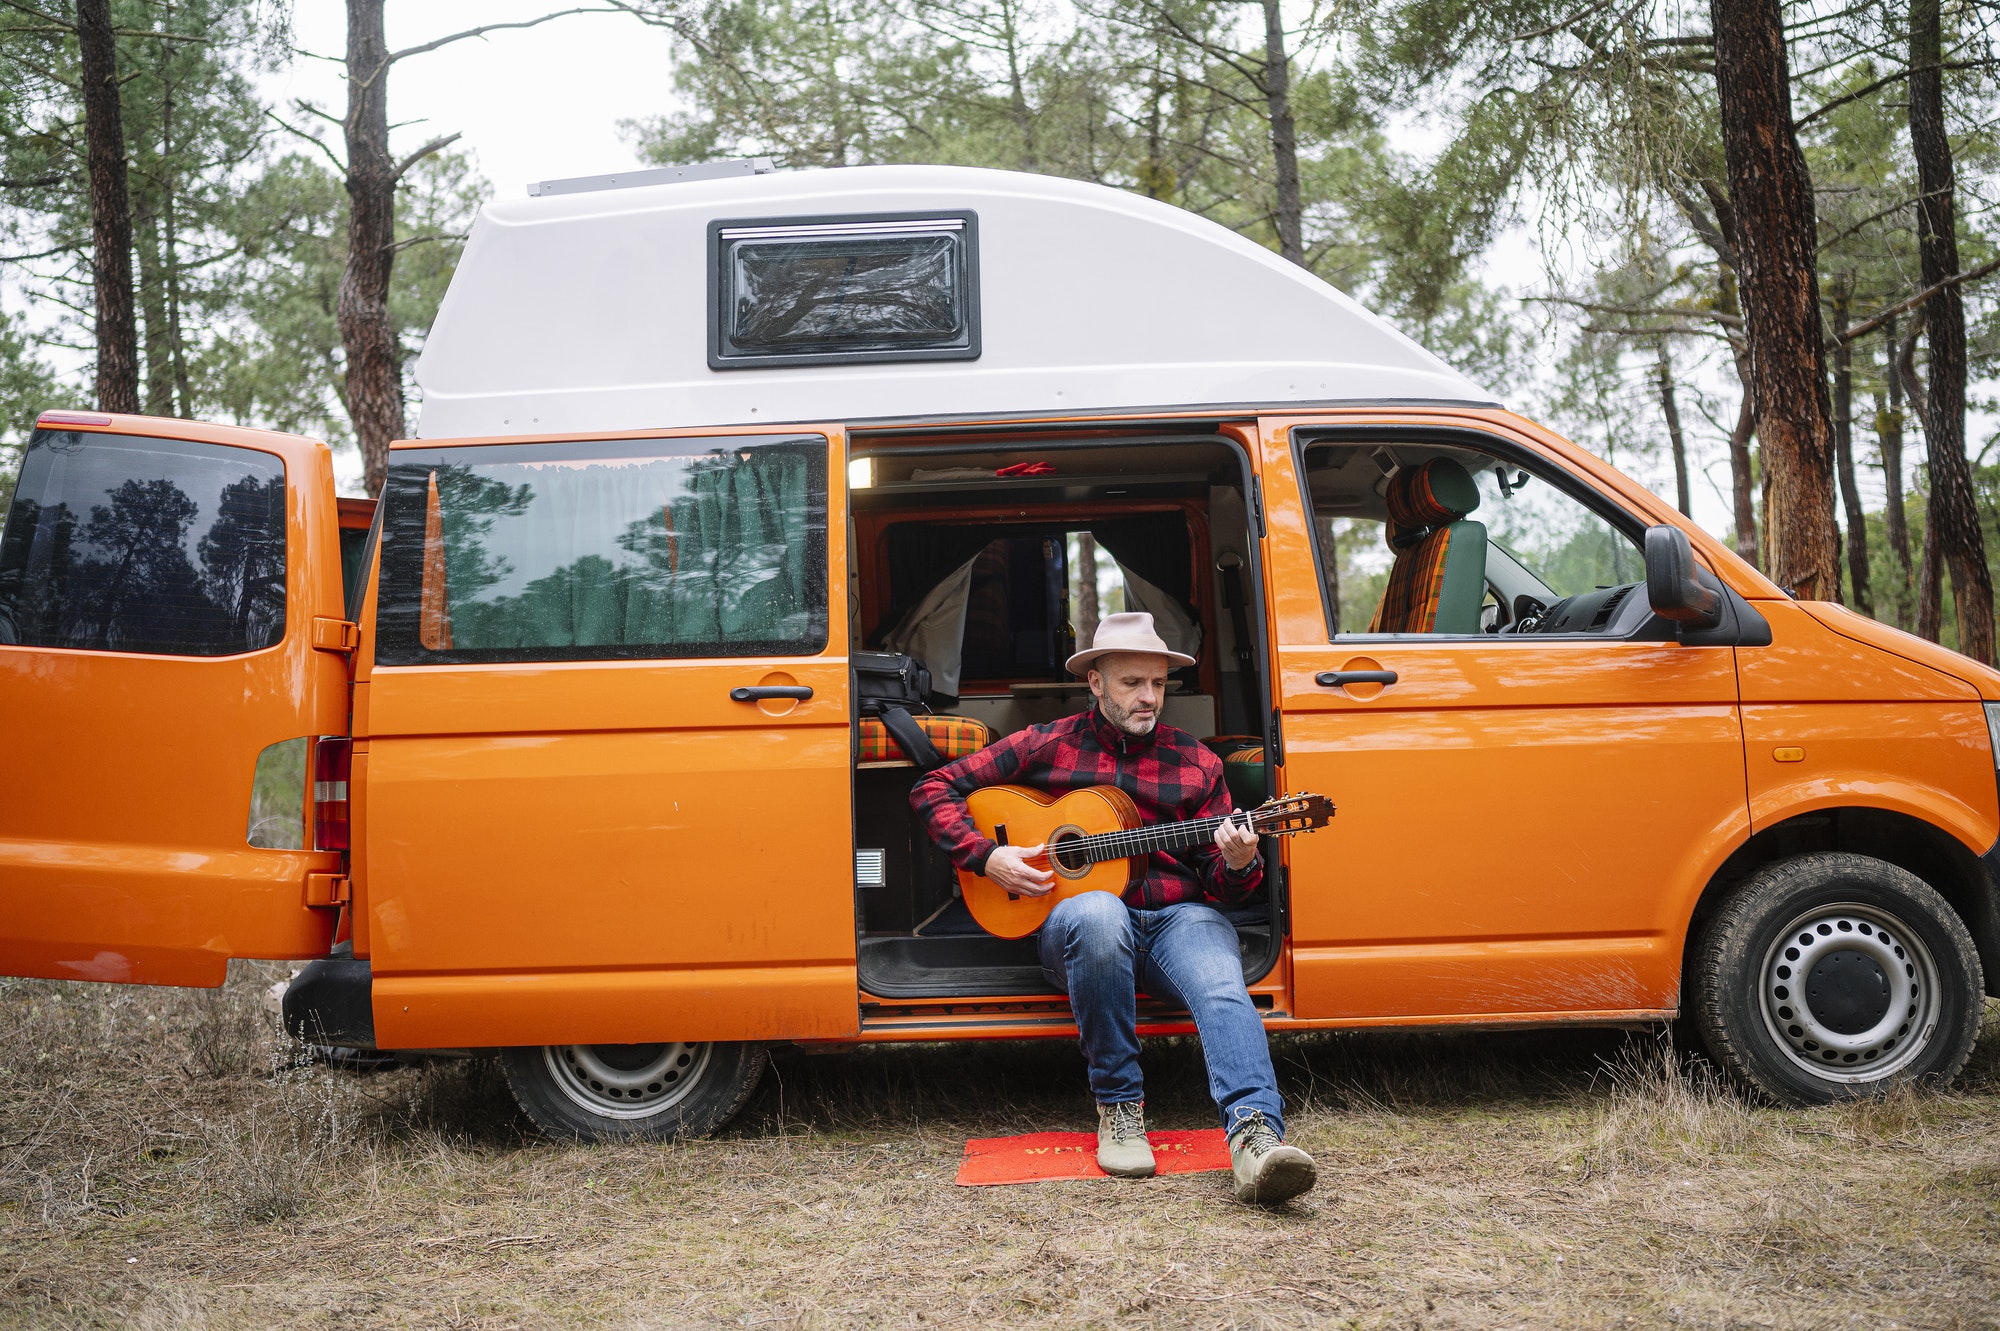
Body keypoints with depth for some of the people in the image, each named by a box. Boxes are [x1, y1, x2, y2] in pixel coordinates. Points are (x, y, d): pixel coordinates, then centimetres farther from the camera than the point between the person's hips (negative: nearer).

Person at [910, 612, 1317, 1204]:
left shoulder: (1196, 762, 12)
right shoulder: (1047, 745, 8)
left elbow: (1217, 883, 11)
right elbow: (934, 787, 9)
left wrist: (1238, 865, -14)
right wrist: (986, 856, -6)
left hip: (1178, 917, 2)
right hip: (1074, 917, -1)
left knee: (1222, 987, -33)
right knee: (1098, 914, -38)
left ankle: (1255, 1134, -52)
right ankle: (1118, 1105, -23)